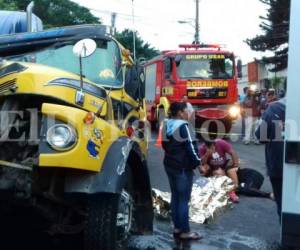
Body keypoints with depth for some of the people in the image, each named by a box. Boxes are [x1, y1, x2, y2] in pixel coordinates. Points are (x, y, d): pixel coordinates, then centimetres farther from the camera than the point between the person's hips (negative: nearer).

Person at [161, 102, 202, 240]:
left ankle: (177, 228, 20)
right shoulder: (182, 126, -18)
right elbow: (190, 147, -19)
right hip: (183, 167, -9)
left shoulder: (166, 125, 9)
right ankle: (185, 231, 3)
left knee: (175, 196, 14)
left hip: (170, 165, 9)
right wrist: (198, 162, -10)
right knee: (183, 199, -3)